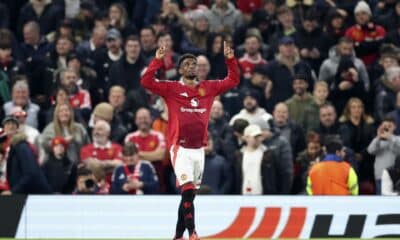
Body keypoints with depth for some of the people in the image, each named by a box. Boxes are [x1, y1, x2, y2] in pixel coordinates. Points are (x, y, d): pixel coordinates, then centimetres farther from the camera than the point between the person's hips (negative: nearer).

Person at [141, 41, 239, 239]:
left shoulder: (208, 88, 11)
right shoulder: (171, 89, 0)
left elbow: (233, 81, 18)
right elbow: (146, 82, -10)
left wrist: (230, 60, 6)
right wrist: (157, 60, -18)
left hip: (199, 149, 5)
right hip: (180, 148, -5)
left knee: (189, 193, 11)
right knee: (188, 191, -17)